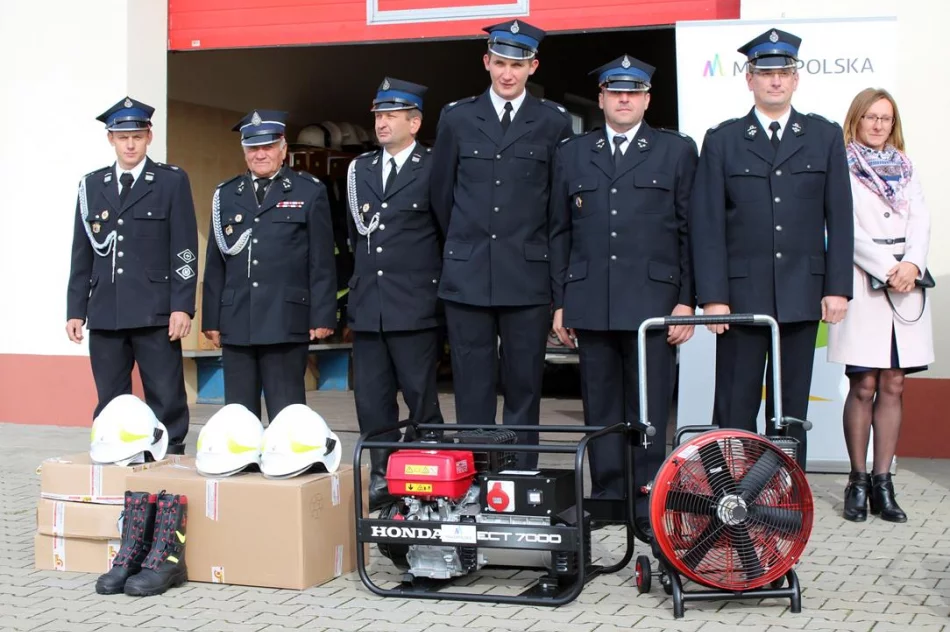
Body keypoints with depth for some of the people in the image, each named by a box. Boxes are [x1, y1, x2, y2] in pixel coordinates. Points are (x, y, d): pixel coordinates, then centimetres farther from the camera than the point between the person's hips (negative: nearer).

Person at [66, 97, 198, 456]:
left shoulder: (172, 181, 3)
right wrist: (76, 310, 8)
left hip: (154, 313, -3)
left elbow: (184, 249, -2)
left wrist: (181, 306, -10)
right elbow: (82, 254, 14)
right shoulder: (92, 185, 14)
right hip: (105, 313, 4)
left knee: (166, 400, -2)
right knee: (109, 403, 8)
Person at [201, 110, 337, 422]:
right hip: (236, 323, 4)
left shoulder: (309, 191, 6)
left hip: (286, 322, -3)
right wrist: (211, 319, 9)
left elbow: (322, 262, 2)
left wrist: (322, 317, -4)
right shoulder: (226, 194, 15)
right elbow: (215, 262, 15)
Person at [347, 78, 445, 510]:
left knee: (421, 400, 0)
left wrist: (430, 280, 1)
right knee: (371, 401, 8)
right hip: (368, 306, 6)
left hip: (414, 307, -5)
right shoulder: (360, 169, 15)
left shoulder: (434, 169, -3)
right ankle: (381, 478, 17)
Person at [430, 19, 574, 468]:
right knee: (472, 390, 3)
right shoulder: (457, 118, 8)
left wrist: (530, 247, 12)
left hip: (527, 275, -1)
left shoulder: (554, 122, 4)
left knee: (524, 388, 3)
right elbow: (441, 194, 15)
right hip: (468, 275, 1)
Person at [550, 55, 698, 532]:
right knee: (601, 407, 5)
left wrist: (686, 300, -3)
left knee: (649, 409, -1)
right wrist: (560, 303, 8)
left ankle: (645, 501, 6)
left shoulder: (677, 151, 9)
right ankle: (606, 497, 13)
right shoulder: (572, 154, 15)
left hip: (653, 302, -2)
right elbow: (560, 233, 14)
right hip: (591, 304, 2)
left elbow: (691, 231, 5)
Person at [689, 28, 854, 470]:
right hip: (741, 295, -1)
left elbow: (839, 219, 7)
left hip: (802, 295, 2)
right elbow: (707, 224, 0)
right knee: (736, 409, 0)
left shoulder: (825, 137, 9)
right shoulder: (722, 141, 5)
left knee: (791, 408, 7)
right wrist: (712, 296, -8)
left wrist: (838, 287, 0)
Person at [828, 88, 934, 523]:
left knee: (893, 386, 3)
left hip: (907, 281, 5)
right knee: (864, 385, -5)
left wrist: (913, 265, -10)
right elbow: (847, 228, -8)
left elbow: (921, 221, 8)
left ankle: (882, 482, 7)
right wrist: (888, 269, -15)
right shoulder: (842, 167, 1)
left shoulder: (905, 168, 17)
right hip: (863, 281, -5)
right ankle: (858, 482, 3)